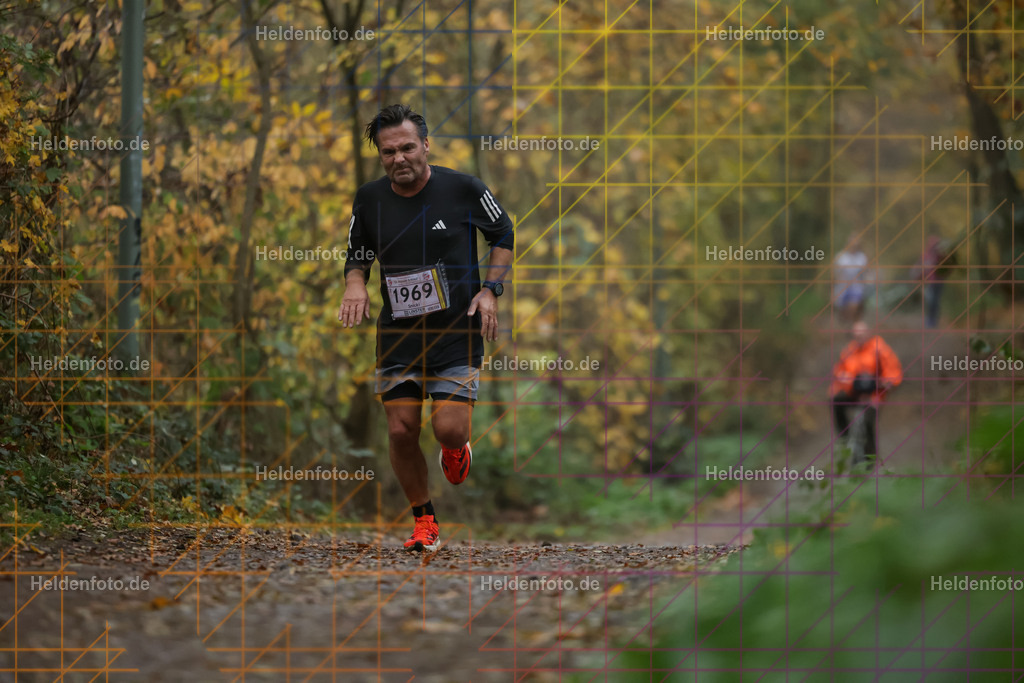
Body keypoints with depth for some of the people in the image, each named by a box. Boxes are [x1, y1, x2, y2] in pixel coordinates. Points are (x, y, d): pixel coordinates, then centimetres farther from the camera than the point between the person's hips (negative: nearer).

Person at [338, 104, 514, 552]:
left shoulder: (464, 189, -8)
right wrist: (355, 284, -8)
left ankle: (455, 446, 26)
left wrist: (489, 290, -3)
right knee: (401, 431, -3)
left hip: (458, 330, -2)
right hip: (397, 331, 2)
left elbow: (504, 235, 8)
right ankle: (424, 521, 17)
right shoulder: (368, 200, -1)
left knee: (448, 428, -13)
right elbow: (356, 257, 15)